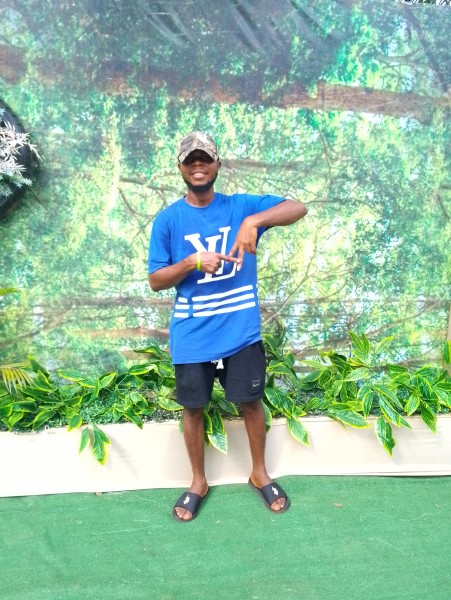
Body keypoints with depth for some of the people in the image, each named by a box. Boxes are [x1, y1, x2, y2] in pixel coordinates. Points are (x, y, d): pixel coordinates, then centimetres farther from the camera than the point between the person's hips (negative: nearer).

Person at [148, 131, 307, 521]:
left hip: (241, 331, 0)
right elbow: (155, 281, -2)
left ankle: (260, 474, 36)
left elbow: (299, 208, -11)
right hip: (192, 337, 0)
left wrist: (255, 220, -29)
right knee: (193, 408, 12)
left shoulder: (241, 206, -1)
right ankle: (198, 482, 34)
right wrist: (193, 262, -19)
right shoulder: (167, 220, -2)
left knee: (251, 401, 11)